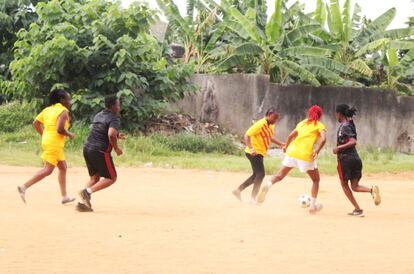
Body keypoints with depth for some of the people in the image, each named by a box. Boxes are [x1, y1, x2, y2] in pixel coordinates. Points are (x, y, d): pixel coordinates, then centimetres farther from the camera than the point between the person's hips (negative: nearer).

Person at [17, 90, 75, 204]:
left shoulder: (48, 109, 13)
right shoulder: (63, 111, -11)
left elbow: (36, 123, 11)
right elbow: (60, 129, -23)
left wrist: (43, 135, 20)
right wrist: (69, 135, -5)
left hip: (47, 140, 10)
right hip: (54, 144, -10)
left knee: (63, 168, 17)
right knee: (48, 169, -11)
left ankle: (64, 196, 21)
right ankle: (24, 187, -17)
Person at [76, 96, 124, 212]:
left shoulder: (98, 115, 17)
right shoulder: (114, 119, -9)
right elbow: (111, 134, -27)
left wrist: (116, 136, 31)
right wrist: (116, 148, -11)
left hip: (87, 148, 8)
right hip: (100, 151, -8)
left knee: (95, 177, 20)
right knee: (111, 178, 5)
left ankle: (83, 203, 6)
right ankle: (87, 192, -12)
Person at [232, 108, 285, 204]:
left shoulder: (271, 125, 7)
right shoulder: (260, 124, -20)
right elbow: (247, 135, -23)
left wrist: (280, 144, 17)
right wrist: (250, 148, -35)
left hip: (260, 153, 10)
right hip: (254, 152, -10)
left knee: (257, 175, 16)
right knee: (260, 174, -13)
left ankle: (238, 190, 24)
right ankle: (253, 198, -8)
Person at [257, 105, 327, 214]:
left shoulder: (302, 123, 21)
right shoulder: (320, 126, 7)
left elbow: (291, 136, 20)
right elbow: (323, 139, -12)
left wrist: (286, 146, 35)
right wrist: (317, 152, -13)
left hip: (292, 151, 4)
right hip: (306, 155, -4)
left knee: (280, 175, 12)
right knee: (316, 180, 15)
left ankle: (267, 186, -18)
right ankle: (313, 206, 10)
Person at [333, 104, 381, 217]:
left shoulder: (344, 126, -12)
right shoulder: (350, 123, 14)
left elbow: (353, 142, -23)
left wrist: (339, 148, -20)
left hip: (345, 158, -8)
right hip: (356, 158, 8)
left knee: (344, 184, 7)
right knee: (354, 186, 9)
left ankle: (358, 209, 2)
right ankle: (371, 190, -20)